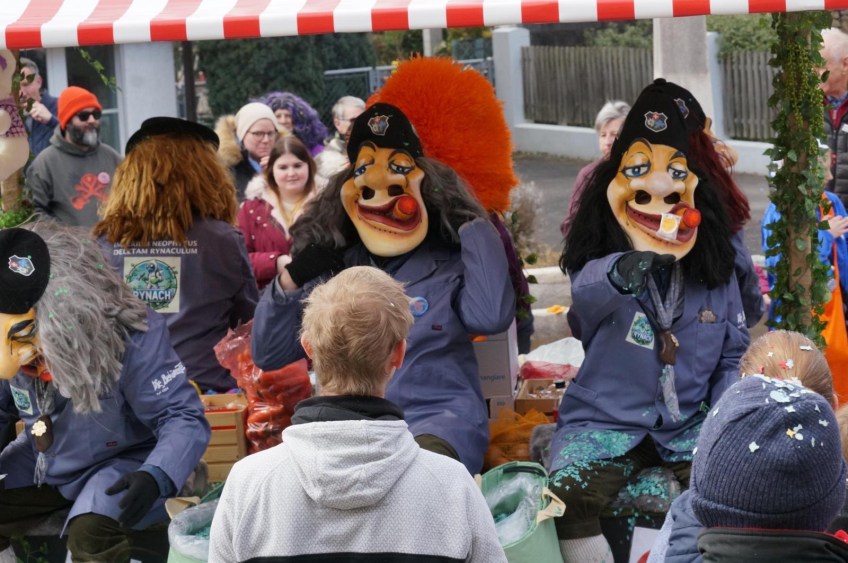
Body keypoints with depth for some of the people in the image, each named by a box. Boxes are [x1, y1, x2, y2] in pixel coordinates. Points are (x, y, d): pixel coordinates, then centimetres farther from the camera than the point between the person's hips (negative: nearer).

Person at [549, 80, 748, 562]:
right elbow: (589, 288, -29)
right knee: (569, 499, -29)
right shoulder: (599, 266, -4)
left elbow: (735, 356, 12)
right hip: (606, 422, -2)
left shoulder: (715, 276, 7)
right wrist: (621, 272, -53)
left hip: (690, 425, 2)